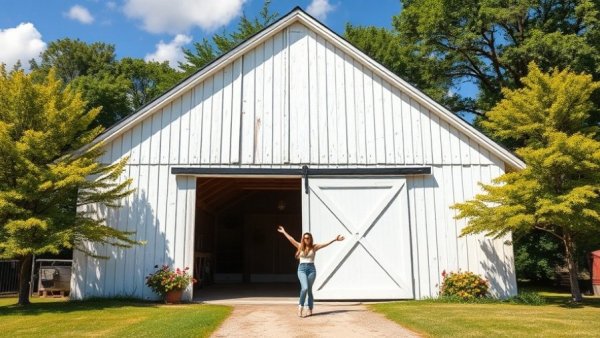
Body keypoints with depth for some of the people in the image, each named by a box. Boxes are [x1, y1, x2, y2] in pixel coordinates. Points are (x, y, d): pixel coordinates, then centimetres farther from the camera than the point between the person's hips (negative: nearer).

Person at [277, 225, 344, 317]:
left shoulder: (314, 247, 3)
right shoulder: (300, 246, 6)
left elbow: (326, 244, -2)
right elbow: (291, 239, 13)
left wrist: (335, 239, -9)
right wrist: (284, 232, 18)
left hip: (311, 269, 0)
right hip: (302, 269, 0)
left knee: (309, 289, 6)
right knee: (305, 288, -19)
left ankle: (310, 309, 16)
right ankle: (300, 307, -6)